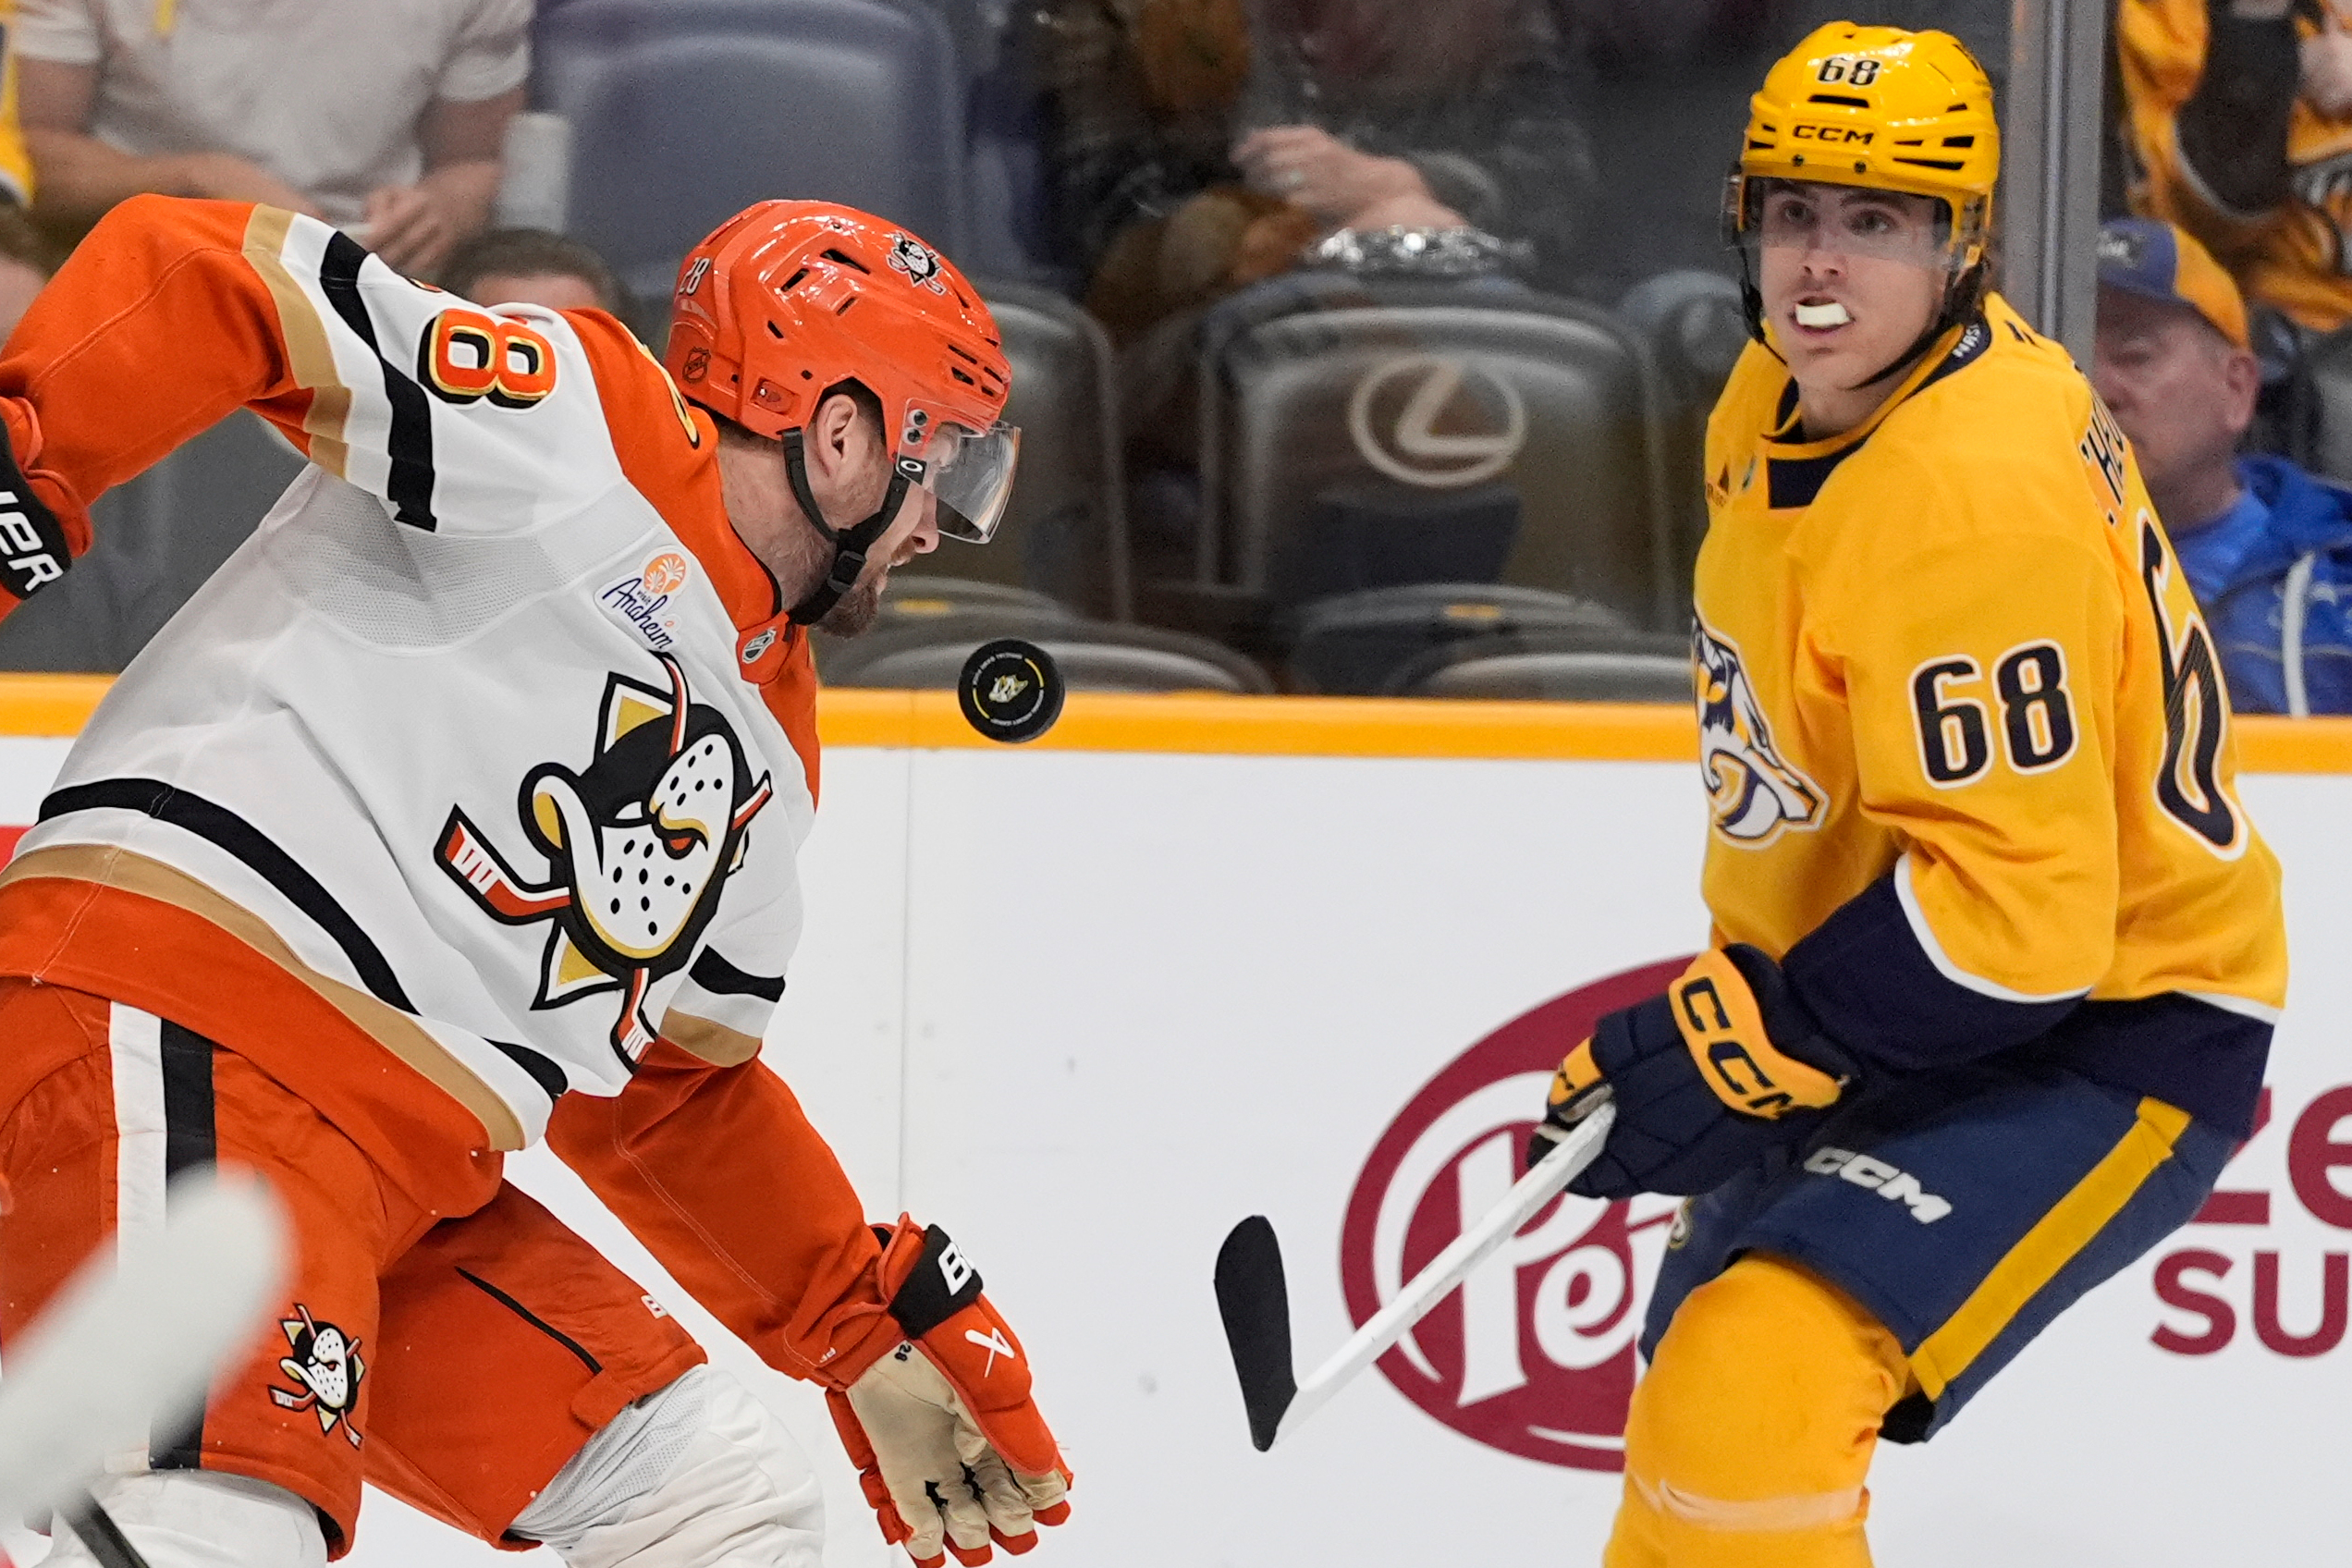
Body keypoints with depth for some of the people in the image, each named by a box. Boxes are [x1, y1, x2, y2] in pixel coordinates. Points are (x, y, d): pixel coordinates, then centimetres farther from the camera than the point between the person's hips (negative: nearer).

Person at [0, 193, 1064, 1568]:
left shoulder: (771, 763, 23)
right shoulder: (579, 428, -4)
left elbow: (676, 1092, 31)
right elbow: (195, 279, -11)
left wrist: (889, 1335, 28)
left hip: (410, 1175, 10)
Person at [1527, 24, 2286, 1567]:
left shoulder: (1974, 498, -29)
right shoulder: (1784, 398, 0)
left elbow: (2015, 912, -30)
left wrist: (1732, 1051, -25)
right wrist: (1732, 996, 16)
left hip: (2102, 1031, -10)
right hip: (1903, 988, 10)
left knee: (1748, 1398, -27)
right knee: (1699, 1374, 23)